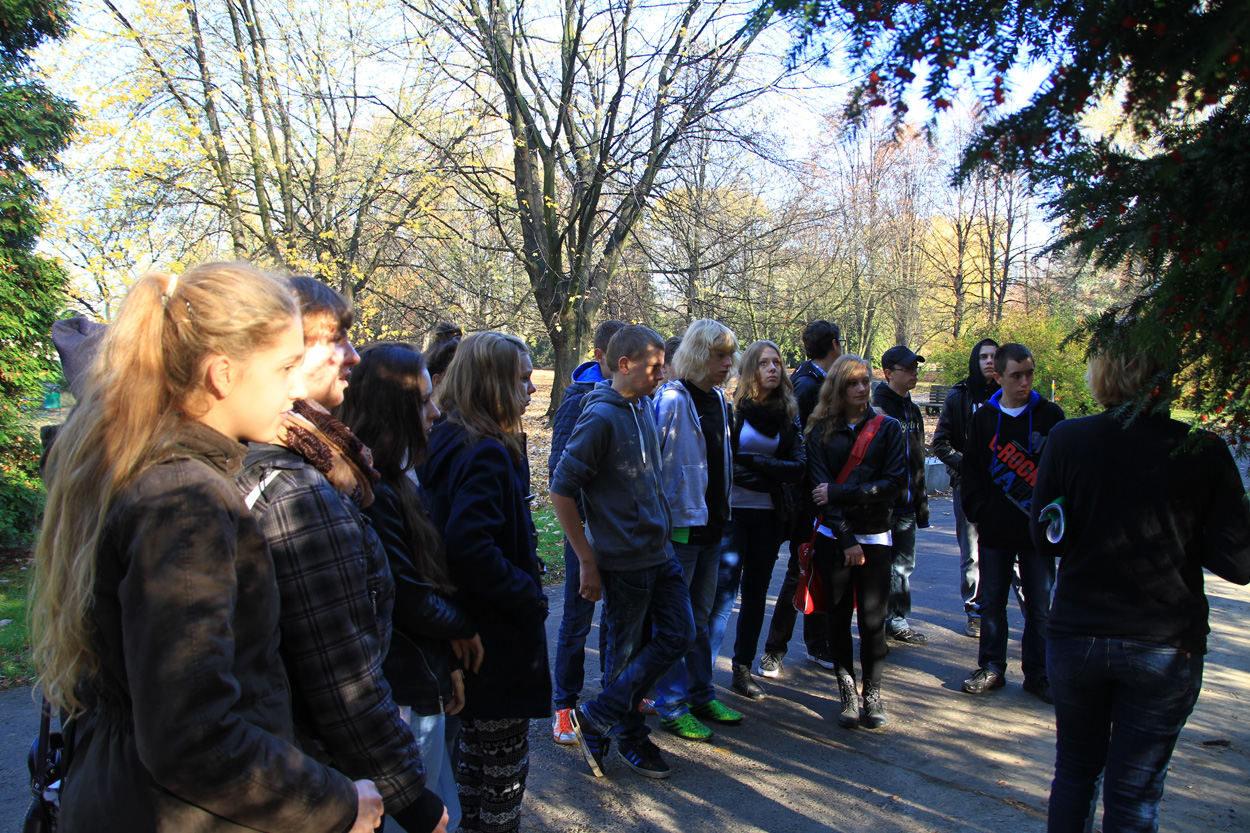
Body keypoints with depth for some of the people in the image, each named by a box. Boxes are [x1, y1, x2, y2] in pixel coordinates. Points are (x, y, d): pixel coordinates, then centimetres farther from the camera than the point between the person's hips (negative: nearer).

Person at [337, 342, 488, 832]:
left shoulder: (392, 483, 10)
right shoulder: (374, 494, -22)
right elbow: (408, 601, -21)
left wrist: (448, 663, 7)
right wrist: (462, 629, -2)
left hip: (420, 682, 9)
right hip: (407, 694, -9)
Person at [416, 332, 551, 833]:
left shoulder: (445, 443, 6)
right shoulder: (486, 454, -23)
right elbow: (469, 545, -33)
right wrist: (528, 596, -20)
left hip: (464, 629, 10)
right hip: (500, 639, -10)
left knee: (476, 745, 24)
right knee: (505, 763, 6)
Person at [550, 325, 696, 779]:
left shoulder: (644, 407, 7)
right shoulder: (600, 418, -18)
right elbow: (561, 491, -18)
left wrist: (663, 528, 16)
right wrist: (588, 562, -15)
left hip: (660, 551, 9)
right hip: (624, 560, -8)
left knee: (678, 635, 11)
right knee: (626, 652, 6)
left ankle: (599, 716, 21)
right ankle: (629, 737, 28)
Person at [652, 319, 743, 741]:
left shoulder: (718, 399, 10)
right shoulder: (672, 400, -16)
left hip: (711, 523, 8)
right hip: (680, 525, -8)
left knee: (700, 616, 18)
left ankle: (700, 695, 31)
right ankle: (671, 707, 15)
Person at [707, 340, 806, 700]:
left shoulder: (789, 414, 8)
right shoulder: (732, 406, -4)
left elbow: (799, 467, -3)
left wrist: (752, 461, -12)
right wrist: (771, 468, -13)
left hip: (771, 515, 5)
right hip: (732, 511, -4)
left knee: (756, 592, 11)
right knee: (723, 590, -11)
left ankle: (743, 669, 21)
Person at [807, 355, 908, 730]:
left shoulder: (887, 428, 4)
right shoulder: (821, 431, 4)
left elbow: (896, 483, -6)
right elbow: (820, 486, -4)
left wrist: (839, 493, -14)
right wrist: (845, 538, -11)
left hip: (874, 537, 0)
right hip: (833, 537, 1)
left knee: (872, 620, -2)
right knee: (839, 616, 6)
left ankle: (873, 694, 13)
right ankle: (847, 694, 18)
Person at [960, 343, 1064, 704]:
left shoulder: (1050, 415, -1)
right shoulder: (984, 417, 3)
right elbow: (971, 469, 7)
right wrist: (978, 511, -2)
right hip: (995, 531, 1)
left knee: (1039, 606, 8)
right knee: (991, 603, 10)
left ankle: (1037, 674, 21)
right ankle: (991, 668, 24)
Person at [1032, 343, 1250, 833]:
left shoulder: (1066, 439, -10)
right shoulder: (1203, 450, -11)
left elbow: (1045, 540, -4)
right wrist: (1175, 539, 8)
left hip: (1076, 637, 1)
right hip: (1166, 645, -1)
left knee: (1075, 773, 20)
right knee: (1134, 793, 12)